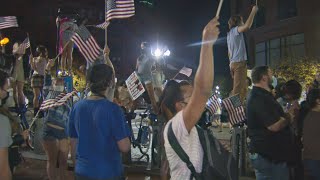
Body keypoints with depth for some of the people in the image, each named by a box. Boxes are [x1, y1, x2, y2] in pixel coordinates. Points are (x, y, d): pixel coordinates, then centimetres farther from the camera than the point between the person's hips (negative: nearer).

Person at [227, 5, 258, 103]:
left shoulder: (230, 34, 25)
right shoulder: (235, 30, -3)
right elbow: (247, 26, -23)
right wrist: (253, 11, -12)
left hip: (234, 63, 10)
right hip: (239, 62, -10)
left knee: (243, 89, 12)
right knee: (237, 89, -15)